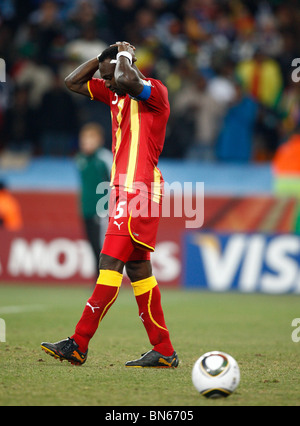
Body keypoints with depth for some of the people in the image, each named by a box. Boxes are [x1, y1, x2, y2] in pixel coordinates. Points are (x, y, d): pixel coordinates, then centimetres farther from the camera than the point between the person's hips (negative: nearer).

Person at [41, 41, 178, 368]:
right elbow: (73, 82, 25)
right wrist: (103, 56, 14)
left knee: (110, 264, -13)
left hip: (139, 191, -10)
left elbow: (126, 79, -30)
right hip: (125, 191, 10)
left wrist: (123, 54, -10)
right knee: (137, 270, 8)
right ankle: (164, 352, 9)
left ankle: (78, 345, -16)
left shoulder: (155, 91, -8)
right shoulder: (116, 95, 18)